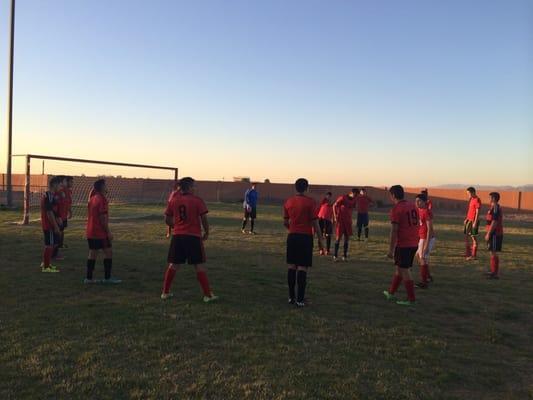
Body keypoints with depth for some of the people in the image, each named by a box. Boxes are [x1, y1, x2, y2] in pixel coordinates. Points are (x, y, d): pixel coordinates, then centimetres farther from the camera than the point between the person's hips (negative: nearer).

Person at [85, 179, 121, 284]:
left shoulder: (92, 198, 12)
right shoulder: (102, 199, -15)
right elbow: (103, 218, -18)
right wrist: (108, 232, -14)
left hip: (90, 231, 9)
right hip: (100, 232, -9)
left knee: (93, 253, 11)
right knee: (108, 252, -1)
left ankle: (89, 277, 14)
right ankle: (107, 278, 2)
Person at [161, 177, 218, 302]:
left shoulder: (173, 200, 5)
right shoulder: (197, 200, -7)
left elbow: (167, 220, 8)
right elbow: (203, 218, -10)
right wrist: (206, 232, 4)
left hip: (177, 236, 4)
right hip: (194, 236, -4)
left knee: (173, 265, 14)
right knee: (199, 265, 2)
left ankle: (165, 292, 20)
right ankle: (208, 295, 5)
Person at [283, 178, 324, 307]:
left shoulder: (288, 202, 5)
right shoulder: (310, 202, -9)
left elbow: (285, 222, 11)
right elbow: (315, 223, -9)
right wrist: (320, 239, 0)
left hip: (292, 236, 4)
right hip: (305, 237, -4)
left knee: (292, 266, 11)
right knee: (302, 268, -2)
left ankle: (291, 296, 16)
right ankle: (300, 299, -1)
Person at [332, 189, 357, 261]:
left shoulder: (354, 200, 6)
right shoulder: (343, 198, -11)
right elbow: (334, 205, -6)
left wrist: (350, 218, 14)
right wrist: (335, 217, -11)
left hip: (348, 221, 6)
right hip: (340, 220, -6)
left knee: (347, 238, 4)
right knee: (338, 237, -4)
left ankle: (345, 255, 11)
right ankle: (335, 255, 3)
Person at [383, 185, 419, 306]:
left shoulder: (396, 209, -14)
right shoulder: (413, 206, 9)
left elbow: (394, 231, -16)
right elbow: (416, 224, 15)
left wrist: (391, 249, -12)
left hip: (403, 245, -8)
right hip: (413, 244, 8)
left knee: (404, 271, 2)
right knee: (399, 268, 18)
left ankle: (411, 299, 7)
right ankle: (391, 293, 29)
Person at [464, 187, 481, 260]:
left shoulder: (477, 200, -14)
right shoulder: (471, 199, 14)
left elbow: (477, 212, -17)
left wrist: (475, 222, -21)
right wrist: (466, 219, 17)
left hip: (473, 221, -9)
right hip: (468, 220, 9)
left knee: (473, 238, -4)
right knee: (466, 237, 12)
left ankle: (473, 255, 1)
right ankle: (467, 254, 20)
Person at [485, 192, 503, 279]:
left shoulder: (495, 208, -17)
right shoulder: (496, 207, 15)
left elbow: (494, 222, -21)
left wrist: (488, 234, -19)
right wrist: (488, 233, 23)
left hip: (495, 234, -10)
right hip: (495, 233, 10)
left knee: (494, 252, -8)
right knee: (493, 252, 17)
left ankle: (496, 274, -5)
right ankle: (493, 271, 26)